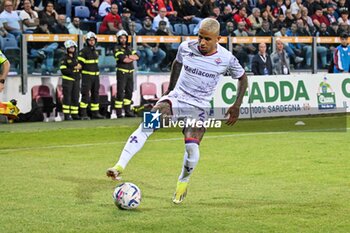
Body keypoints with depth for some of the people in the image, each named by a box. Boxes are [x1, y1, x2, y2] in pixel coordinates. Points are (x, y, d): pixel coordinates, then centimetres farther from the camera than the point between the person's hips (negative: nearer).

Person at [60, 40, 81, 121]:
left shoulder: (76, 58, 14)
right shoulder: (65, 59, -5)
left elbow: (80, 66, 22)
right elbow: (63, 70, -13)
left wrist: (79, 67, -2)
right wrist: (74, 69, -18)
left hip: (76, 80, 6)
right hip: (67, 80, -6)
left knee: (75, 98, 6)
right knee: (67, 98, -5)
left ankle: (75, 114, 12)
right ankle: (67, 115, -4)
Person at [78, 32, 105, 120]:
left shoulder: (95, 51, 14)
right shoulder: (84, 51, -9)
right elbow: (79, 63, -9)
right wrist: (83, 72, -7)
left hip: (96, 75, 7)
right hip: (87, 76, -7)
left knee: (95, 94, 10)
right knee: (86, 95, -11)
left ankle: (95, 113, 16)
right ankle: (83, 114, -11)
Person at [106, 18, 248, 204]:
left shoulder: (226, 59, -9)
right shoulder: (186, 47, -3)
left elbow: (243, 78, 9)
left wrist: (237, 106, 3)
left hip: (199, 107, -1)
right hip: (176, 97, 2)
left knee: (192, 146, -22)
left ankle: (183, 183, 10)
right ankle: (119, 166, -30)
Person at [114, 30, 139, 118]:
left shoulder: (129, 48, 17)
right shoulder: (117, 49, -5)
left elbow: (136, 57, 3)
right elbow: (124, 60, -17)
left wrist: (129, 57, -13)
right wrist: (132, 58, -1)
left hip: (130, 73, 7)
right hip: (122, 72, -7)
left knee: (129, 92, 9)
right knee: (120, 92, -9)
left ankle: (127, 111, 16)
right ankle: (119, 112, -9)